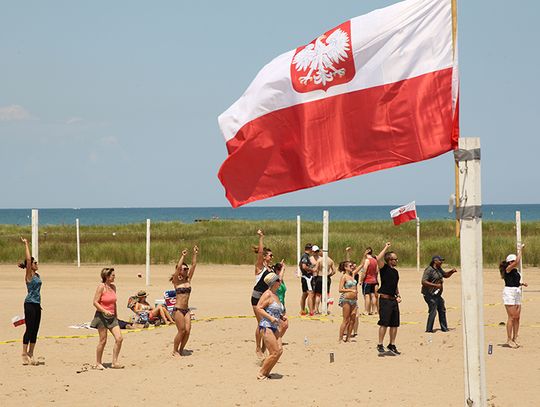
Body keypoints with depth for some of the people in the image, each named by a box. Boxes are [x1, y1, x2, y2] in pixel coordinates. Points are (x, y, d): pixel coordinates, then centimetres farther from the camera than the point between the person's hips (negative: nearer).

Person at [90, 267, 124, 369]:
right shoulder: (101, 287, -11)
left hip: (112, 317, 7)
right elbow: (95, 302, -14)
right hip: (102, 316, -7)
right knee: (103, 341, -2)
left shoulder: (113, 287, 10)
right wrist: (105, 311, -24)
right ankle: (98, 363, 11)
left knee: (119, 338, -5)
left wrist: (116, 316, 20)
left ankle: (115, 362, 2)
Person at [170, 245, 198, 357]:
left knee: (187, 330, -2)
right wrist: (183, 256, -19)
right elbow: (178, 267, -18)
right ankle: (175, 351, 8)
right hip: (178, 309, -6)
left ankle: (181, 350, 13)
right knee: (182, 330, -7)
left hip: (186, 310, 6)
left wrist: (195, 254, 0)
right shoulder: (176, 281, -4)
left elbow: (193, 265, 6)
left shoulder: (188, 280, 11)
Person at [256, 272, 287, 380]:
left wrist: (282, 317, 12)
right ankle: (261, 374, -1)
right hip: (266, 326, -9)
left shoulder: (275, 296, 16)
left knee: (280, 350, -2)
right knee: (274, 352, -12)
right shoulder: (267, 294, -12)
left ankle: (266, 372, 8)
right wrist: (271, 317, -23)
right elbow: (258, 308, -17)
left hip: (275, 327, 9)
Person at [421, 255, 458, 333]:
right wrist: (435, 285, -30)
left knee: (442, 311, 16)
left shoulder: (439, 269, 12)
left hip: (437, 294, 10)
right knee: (433, 311, -14)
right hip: (430, 295, -10)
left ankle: (444, 328, 29)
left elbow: (445, 275, 30)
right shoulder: (429, 270, -17)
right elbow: (424, 282, -25)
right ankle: (429, 330, -8)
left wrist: (452, 271, 9)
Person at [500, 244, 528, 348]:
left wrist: (522, 283, 12)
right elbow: (517, 262, -25)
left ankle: (515, 338, 13)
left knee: (517, 317, 7)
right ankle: (509, 339, -4)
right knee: (512, 317, -9)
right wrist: (520, 250, -16)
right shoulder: (508, 269, -10)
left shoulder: (515, 270, 15)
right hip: (509, 293, -9)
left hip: (517, 293, 9)